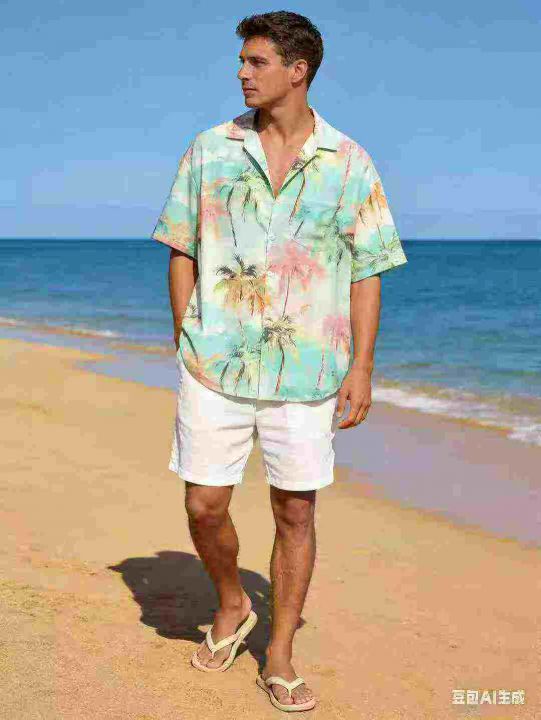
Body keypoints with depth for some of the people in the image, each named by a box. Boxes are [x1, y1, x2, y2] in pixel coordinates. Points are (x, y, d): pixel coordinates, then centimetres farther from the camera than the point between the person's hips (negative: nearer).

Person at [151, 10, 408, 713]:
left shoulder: (349, 164, 1)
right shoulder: (210, 150, 5)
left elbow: (367, 273, 2)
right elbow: (182, 253, 8)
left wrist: (362, 368, -4)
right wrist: (186, 344, 2)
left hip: (306, 369, -1)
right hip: (216, 362, 1)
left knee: (295, 511, 4)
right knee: (204, 505, 2)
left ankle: (279, 657, 20)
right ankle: (232, 607, 32)